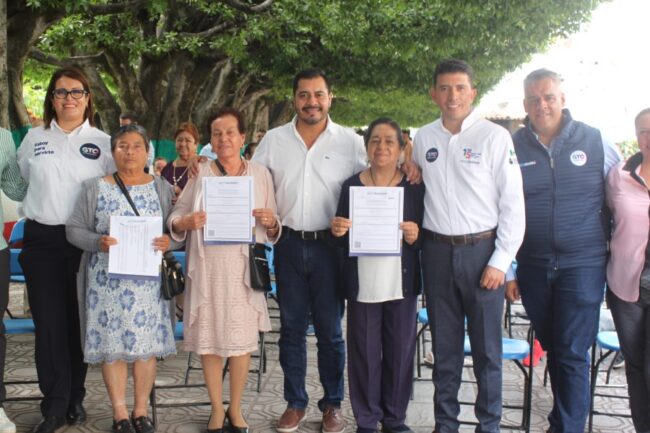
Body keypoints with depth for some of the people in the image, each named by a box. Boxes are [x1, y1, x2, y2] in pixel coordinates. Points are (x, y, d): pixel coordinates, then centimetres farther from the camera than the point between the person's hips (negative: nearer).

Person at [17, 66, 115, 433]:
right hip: (42, 240, 1)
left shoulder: (103, 142, 3)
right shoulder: (34, 138, 7)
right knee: (49, 323, -1)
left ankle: (76, 398, 19)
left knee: (80, 322, 5)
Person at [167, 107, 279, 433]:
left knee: (242, 338, 6)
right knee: (209, 339, 6)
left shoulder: (260, 174, 6)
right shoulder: (199, 174, 3)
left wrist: (271, 223, -12)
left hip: (244, 269, 1)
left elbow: (273, 231, 10)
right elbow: (174, 218, 2)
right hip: (207, 269, 0)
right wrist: (186, 222, -19)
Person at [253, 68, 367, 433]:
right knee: (292, 327, 10)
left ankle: (333, 404, 21)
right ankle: (295, 403, 22)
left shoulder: (351, 142, -3)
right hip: (289, 244, 2)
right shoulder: (274, 140, 3)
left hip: (330, 245, -2)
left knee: (330, 329, 7)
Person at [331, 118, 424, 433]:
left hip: (401, 283, 0)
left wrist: (416, 235, -16)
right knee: (364, 353, 4)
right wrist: (337, 231, -12)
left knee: (400, 351, 6)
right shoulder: (352, 185, 5)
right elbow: (342, 238, 9)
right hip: (362, 284, 0)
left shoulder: (415, 187, 2)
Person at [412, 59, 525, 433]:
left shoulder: (495, 136, -5)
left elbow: (513, 203, -6)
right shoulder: (423, 139, 6)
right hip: (437, 251, 3)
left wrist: (501, 261, -9)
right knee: (445, 345, 13)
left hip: (482, 250, -3)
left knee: (487, 346, 4)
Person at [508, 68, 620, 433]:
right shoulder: (512, 147, 1)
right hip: (533, 268, 2)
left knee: (573, 352, -3)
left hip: (582, 266, -2)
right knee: (552, 348, 14)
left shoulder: (595, 142, -2)